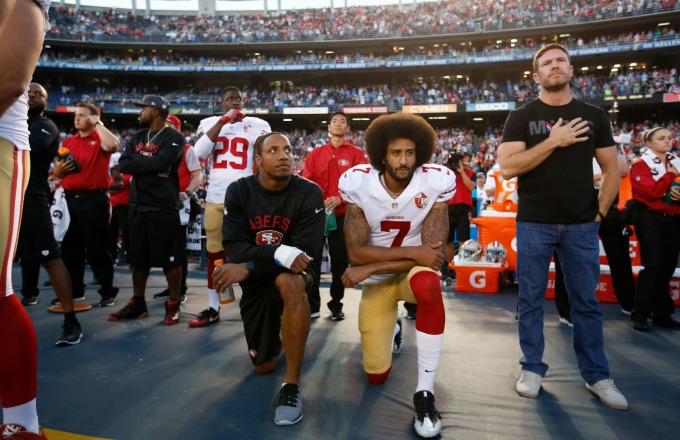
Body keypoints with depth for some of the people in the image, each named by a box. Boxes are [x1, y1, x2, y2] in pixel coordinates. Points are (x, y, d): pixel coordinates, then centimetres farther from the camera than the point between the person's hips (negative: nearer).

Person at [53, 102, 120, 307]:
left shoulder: (100, 139, 0)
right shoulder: (67, 142, 16)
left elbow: (113, 145, -26)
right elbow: (57, 173, 20)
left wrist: (97, 123, -12)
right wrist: (59, 169, -4)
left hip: (94, 199, -6)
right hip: (70, 199, 6)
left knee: (96, 247, -3)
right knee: (70, 247, 11)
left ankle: (108, 291, 7)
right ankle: (74, 290, 24)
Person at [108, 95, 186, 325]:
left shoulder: (174, 138, -5)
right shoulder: (138, 137, 17)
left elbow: (161, 163, -21)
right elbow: (123, 164, 4)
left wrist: (137, 160, -5)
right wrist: (148, 162, -10)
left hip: (164, 205, -7)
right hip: (138, 204, 7)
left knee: (171, 258, -1)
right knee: (138, 257, 13)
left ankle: (173, 305, 8)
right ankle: (137, 303, 24)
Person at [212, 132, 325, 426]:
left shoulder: (309, 193, -17)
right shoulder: (239, 191, -9)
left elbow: (308, 250, -23)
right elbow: (234, 246, -18)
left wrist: (248, 267, -28)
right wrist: (280, 253, -35)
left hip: (292, 274, -3)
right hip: (255, 282, 3)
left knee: (289, 283, -41)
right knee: (264, 366, 9)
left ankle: (291, 386, -27)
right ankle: (276, 331, 46)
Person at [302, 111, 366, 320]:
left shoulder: (356, 153, 4)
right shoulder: (316, 154, 12)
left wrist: (340, 198, -20)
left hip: (343, 214, -1)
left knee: (339, 261, 4)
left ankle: (336, 305, 18)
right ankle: (312, 305, 14)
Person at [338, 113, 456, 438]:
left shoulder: (435, 183, -20)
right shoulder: (359, 184, -18)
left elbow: (433, 253, -23)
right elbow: (356, 253, -21)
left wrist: (370, 268, -25)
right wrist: (412, 251, -30)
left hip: (415, 270, -1)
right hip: (376, 280, 2)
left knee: (429, 285, -41)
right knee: (376, 375, 4)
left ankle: (424, 392, -25)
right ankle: (393, 328, 41)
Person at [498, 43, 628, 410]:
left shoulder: (593, 116, 9)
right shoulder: (521, 117, 2)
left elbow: (611, 169, 12)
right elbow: (507, 167, -11)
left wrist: (600, 211, 3)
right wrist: (552, 141, -15)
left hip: (582, 225, 2)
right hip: (534, 224, -1)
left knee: (586, 302, 9)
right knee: (531, 300, 6)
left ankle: (597, 376, 21)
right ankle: (532, 369, 20)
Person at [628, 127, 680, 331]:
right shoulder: (641, 164, -3)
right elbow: (651, 192, -17)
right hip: (651, 219, -5)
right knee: (653, 265, -12)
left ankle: (662, 314, 18)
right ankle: (640, 315, -5)